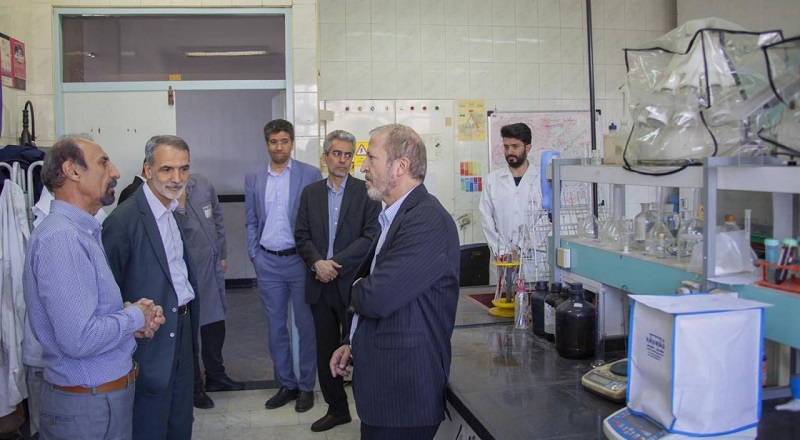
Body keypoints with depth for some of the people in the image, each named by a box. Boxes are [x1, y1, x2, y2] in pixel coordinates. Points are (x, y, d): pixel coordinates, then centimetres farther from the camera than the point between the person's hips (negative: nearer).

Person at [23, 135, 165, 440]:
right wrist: (134, 317, -13)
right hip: (87, 406, -9)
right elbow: (79, 339, -30)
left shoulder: (83, 231, 10)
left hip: (108, 392, 9)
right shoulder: (60, 237, -23)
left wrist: (135, 313, -1)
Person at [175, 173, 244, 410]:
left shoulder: (202, 184, -2)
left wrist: (222, 255, 15)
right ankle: (193, 387, 30)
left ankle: (215, 376, 41)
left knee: (215, 326, 19)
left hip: (212, 269, 6)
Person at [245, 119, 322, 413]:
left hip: (300, 259, -3)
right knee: (275, 326, 11)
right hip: (268, 263, 3)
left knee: (306, 325, 6)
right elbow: (251, 222, 11)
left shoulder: (311, 174, -4)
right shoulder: (253, 178, 7)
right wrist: (254, 256, 4)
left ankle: (306, 386, 20)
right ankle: (286, 384, 25)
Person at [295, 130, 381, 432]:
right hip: (320, 284, 4)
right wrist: (317, 262, -13)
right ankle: (336, 409, 29)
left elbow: (371, 236, -10)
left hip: (352, 283, -4)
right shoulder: (311, 193, 9)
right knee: (326, 350, 13)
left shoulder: (366, 192, -3)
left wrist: (336, 263, -15)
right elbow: (302, 236, 6)